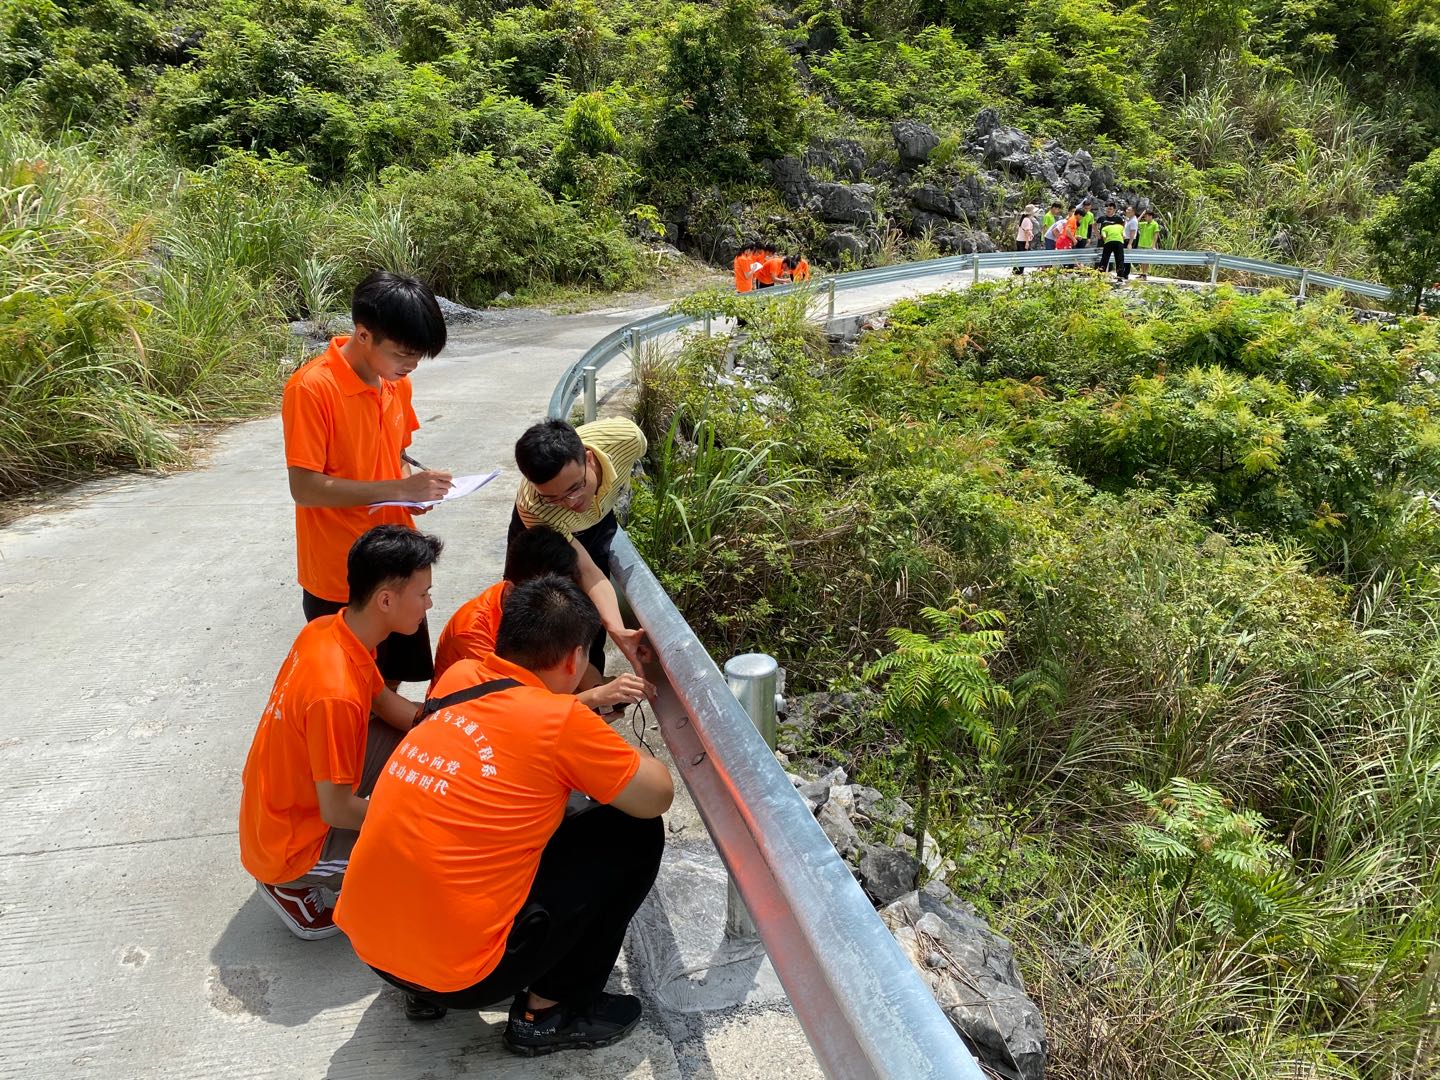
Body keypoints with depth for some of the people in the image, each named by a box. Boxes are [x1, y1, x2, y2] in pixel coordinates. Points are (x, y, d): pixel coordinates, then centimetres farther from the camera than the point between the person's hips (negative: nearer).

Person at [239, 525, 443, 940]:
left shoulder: (327, 629, -9)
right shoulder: (337, 694, -35)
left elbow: (387, 703, 4)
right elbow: (337, 810, -25)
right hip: (289, 848, -8)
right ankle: (294, 886, 3)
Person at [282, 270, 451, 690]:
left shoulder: (396, 383, 3)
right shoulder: (311, 388, -20)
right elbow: (305, 487, -22)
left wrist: (414, 485, -5)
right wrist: (398, 488, -25)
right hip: (338, 577, -6)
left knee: (392, 679, 20)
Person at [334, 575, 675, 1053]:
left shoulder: (458, 678, 2)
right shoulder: (561, 724, -17)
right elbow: (658, 798, -3)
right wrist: (617, 751, 16)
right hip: (457, 973, -7)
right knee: (636, 834, 2)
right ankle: (549, 1012, 12)